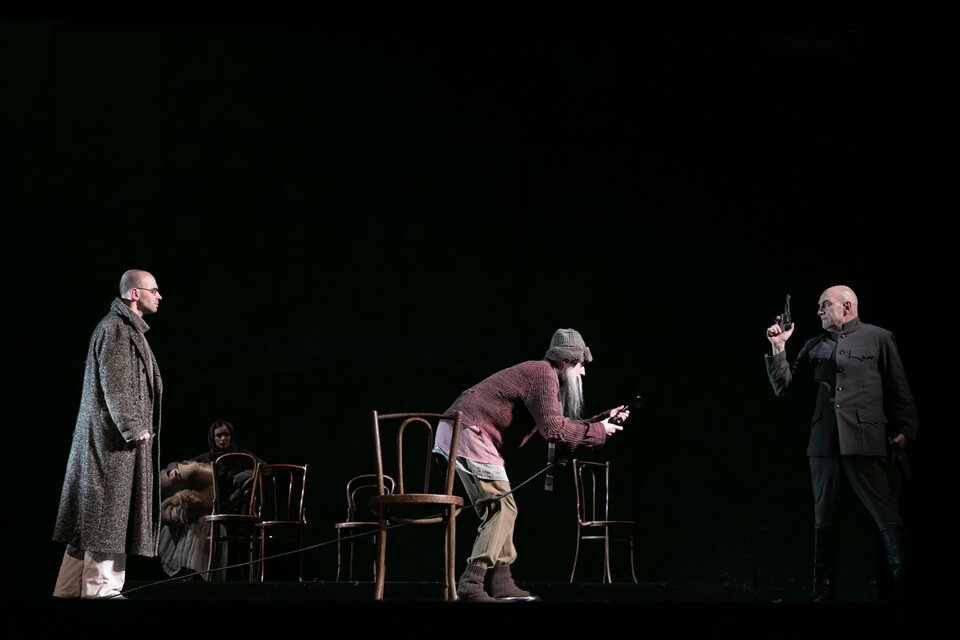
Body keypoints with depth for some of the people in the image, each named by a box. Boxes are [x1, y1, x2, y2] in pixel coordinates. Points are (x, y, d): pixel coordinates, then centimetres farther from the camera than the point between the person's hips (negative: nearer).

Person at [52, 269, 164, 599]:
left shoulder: (129, 329, 20)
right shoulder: (115, 328, -12)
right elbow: (114, 383, -19)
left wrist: (136, 426, 19)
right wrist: (134, 427, -21)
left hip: (117, 436, 10)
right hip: (114, 436, -10)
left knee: (93, 514, 9)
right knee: (108, 510, -10)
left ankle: (69, 590, 12)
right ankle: (101, 590, -9)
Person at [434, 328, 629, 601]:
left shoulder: (541, 375, 23)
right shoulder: (544, 373, -9)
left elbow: (561, 425, 26)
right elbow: (554, 429, -18)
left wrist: (604, 419, 21)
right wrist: (598, 432, -7)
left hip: (457, 432, 11)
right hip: (467, 433, -11)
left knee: (499, 509, 14)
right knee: (502, 508, -11)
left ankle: (500, 582, 15)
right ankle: (470, 585, -16)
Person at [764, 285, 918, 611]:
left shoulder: (878, 338, 5)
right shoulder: (814, 345, 16)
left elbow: (899, 389, 3)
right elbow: (783, 386, 14)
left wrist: (905, 430, -6)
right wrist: (778, 347, 4)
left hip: (866, 440, -4)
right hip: (824, 442, 4)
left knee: (888, 518, -7)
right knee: (823, 520, 8)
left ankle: (904, 590, 0)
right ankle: (823, 591, 14)